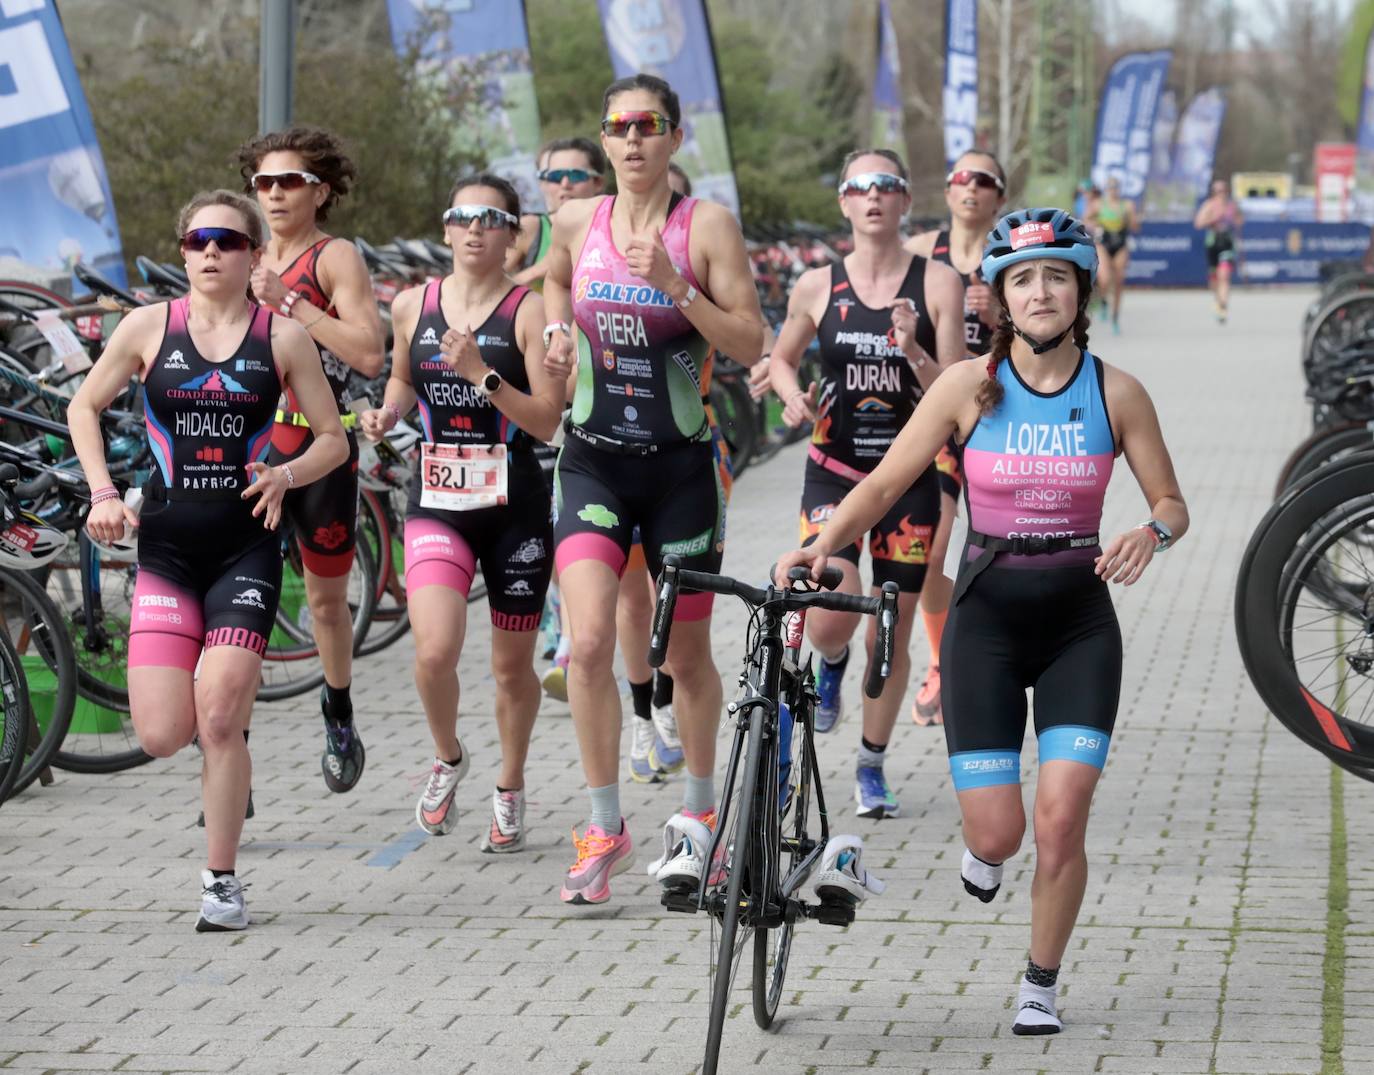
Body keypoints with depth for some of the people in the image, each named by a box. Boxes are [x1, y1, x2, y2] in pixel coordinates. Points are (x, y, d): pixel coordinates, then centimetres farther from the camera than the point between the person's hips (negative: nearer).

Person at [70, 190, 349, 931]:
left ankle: (221, 882, 4)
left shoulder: (283, 337, 1)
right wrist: (103, 494, 2)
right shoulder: (149, 327, 3)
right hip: (166, 544, 1)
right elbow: (85, 407, 15)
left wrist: (284, 474, -12)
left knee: (219, 722, -12)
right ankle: (232, 696, 29)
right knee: (161, 737, -7)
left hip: (246, 545, -1)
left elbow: (333, 439, 8)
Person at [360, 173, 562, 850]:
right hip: (437, 502, 1)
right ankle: (447, 758, 12)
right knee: (435, 650, -18)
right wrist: (386, 414, 2)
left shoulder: (530, 312, -6)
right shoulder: (413, 306, 4)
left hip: (515, 507, -1)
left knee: (512, 666, 9)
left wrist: (482, 373, -22)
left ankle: (510, 790, 33)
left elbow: (547, 420, -11)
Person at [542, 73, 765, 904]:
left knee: (688, 653, 10)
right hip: (594, 461, 2)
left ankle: (699, 810, 32)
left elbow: (751, 344, -10)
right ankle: (605, 826, -2)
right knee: (590, 640, -14)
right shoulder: (578, 221, 3)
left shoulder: (706, 224, -6)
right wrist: (558, 330, 7)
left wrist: (675, 286, -22)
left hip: (681, 464, -2)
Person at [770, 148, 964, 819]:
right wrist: (794, 397, -2)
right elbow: (781, 358, 18)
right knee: (829, 619, -19)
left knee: (891, 637, 6)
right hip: (834, 470, 0)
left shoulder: (938, 283, -3)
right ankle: (831, 664, 19)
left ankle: (872, 765, 25)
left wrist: (913, 351, -22)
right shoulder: (818, 286, 1)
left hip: (911, 477, 0)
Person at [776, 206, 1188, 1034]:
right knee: (998, 834, -7)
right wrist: (823, 542, -21)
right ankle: (982, 851, 33)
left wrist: (1152, 533, -19)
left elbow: (1173, 504, 5)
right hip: (988, 617, 0)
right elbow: (884, 484, -3)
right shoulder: (970, 387, -4)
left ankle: (1041, 987, 12)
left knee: (1061, 822, -11)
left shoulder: (1116, 393, -2)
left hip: (1079, 622, 0)